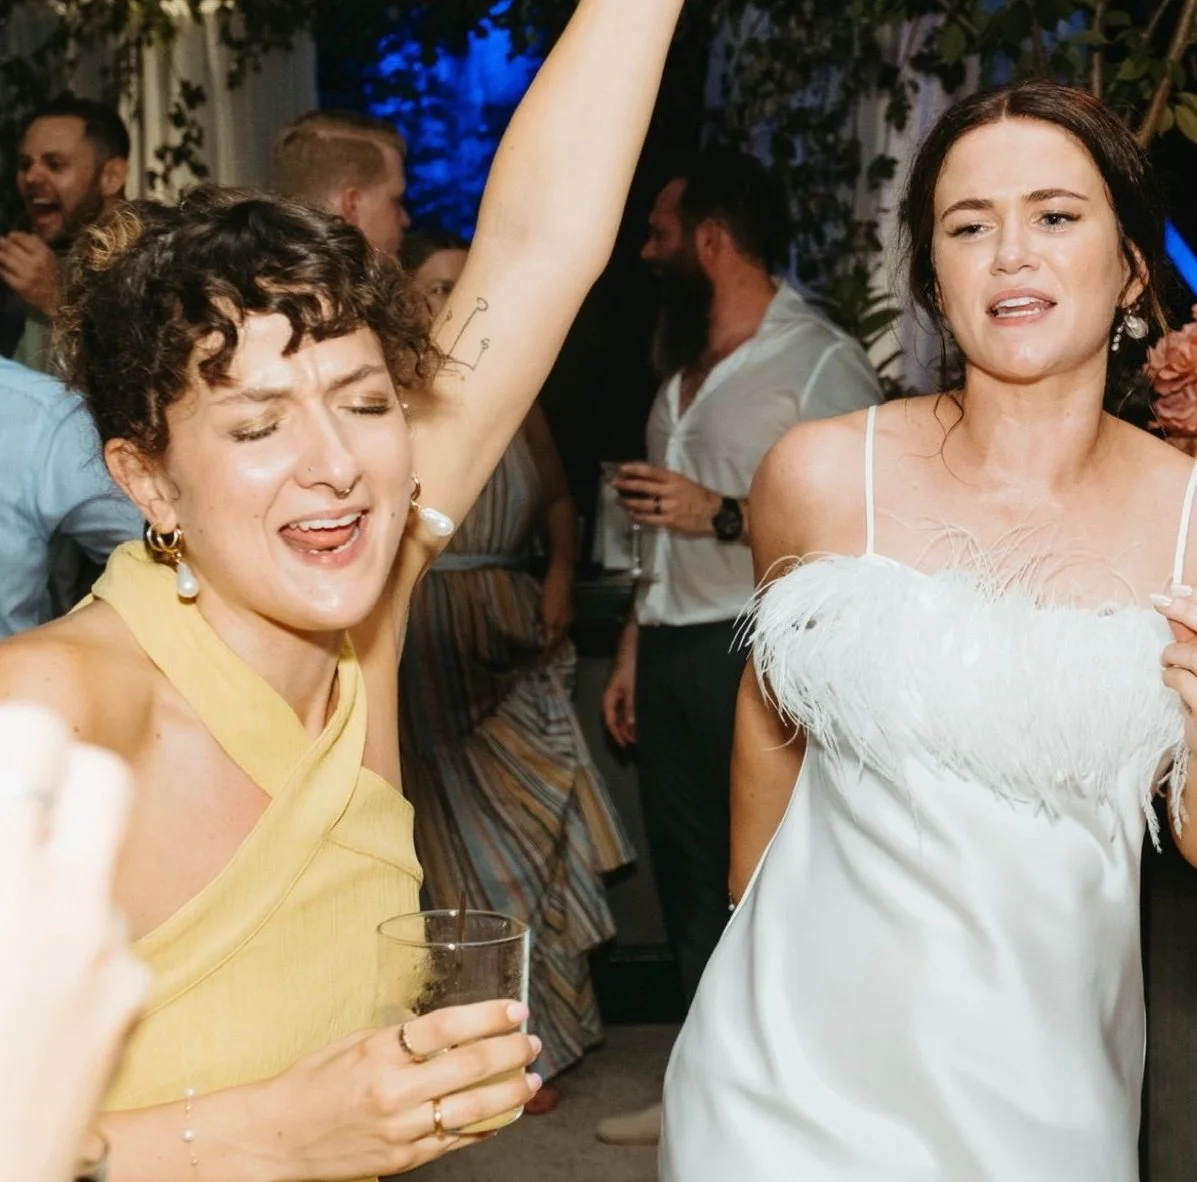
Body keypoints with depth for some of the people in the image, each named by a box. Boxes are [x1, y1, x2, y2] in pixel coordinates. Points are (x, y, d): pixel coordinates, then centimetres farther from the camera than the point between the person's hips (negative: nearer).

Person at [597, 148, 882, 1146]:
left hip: (763, 654, -8)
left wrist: (721, 513, -20)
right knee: (688, 873, 14)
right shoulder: (686, 367, 17)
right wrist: (633, 651, 20)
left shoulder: (820, 362, -10)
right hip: (675, 652, 9)